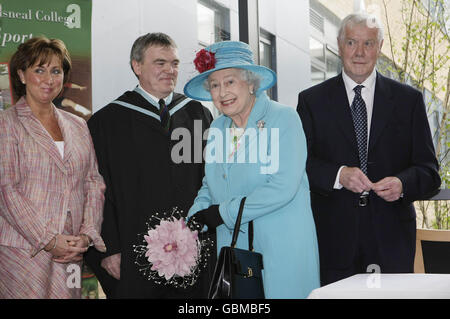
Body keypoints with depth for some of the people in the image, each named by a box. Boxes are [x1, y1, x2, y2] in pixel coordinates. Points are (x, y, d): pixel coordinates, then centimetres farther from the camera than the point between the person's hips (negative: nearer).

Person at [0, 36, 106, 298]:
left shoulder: (78, 126, 15)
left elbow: (94, 183, 11)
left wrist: (87, 235, -4)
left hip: (71, 251, 4)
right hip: (23, 250, -4)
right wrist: (48, 240, -13)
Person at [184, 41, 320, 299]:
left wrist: (224, 213, -13)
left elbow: (283, 187, -18)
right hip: (232, 249, 5)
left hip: (282, 251, -5)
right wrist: (193, 221, -2)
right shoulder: (217, 129, 11)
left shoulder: (283, 118, -9)